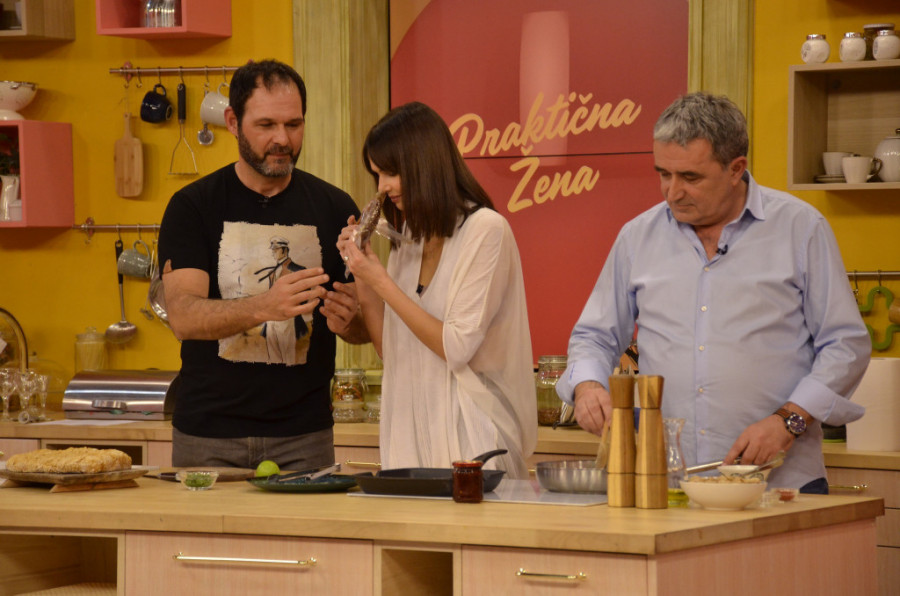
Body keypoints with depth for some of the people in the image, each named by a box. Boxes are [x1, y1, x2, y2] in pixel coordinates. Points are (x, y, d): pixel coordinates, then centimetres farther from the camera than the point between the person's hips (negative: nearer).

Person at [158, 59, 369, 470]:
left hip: (303, 437, 1)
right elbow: (183, 317, -13)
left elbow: (366, 329, 10)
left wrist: (348, 319, -15)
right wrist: (265, 306, -30)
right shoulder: (193, 206, 0)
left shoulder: (334, 208, 6)